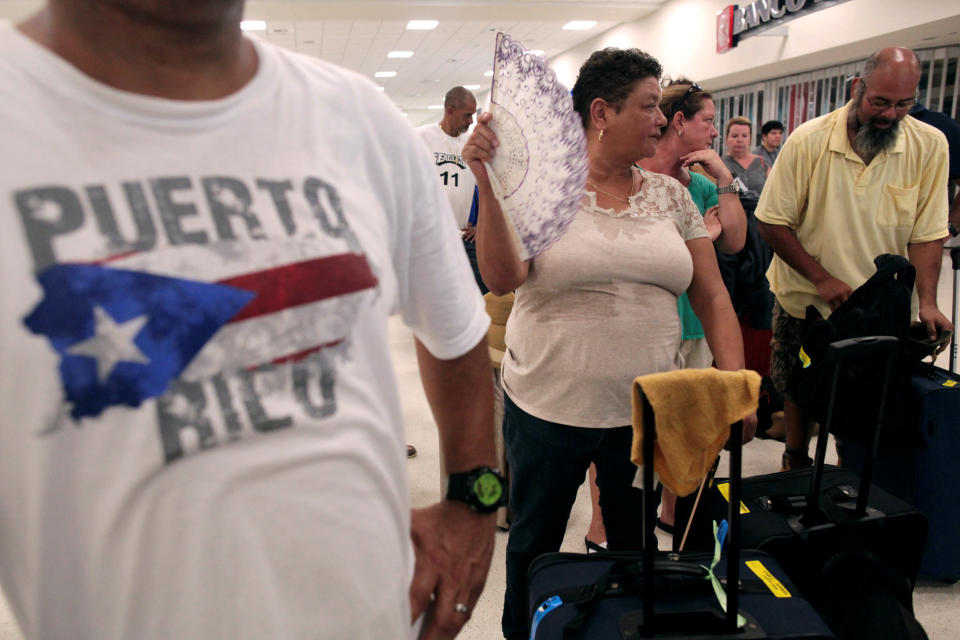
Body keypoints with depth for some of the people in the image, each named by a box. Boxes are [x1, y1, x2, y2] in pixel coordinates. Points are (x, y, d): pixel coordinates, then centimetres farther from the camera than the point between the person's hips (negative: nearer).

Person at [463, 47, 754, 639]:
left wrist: (735, 382, -5)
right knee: (534, 545, 18)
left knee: (637, 547, 19)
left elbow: (712, 296, 5)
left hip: (646, 412, 3)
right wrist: (489, 184, -28)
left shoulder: (670, 195, 5)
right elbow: (502, 278, -19)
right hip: (548, 409, -2)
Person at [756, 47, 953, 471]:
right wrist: (821, 278, -19)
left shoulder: (929, 146, -8)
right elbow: (772, 222, -12)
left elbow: (927, 233, -5)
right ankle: (796, 468, 39)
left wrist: (927, 301, -17)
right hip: (805, 302, -1)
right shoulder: (808, 141, -14)